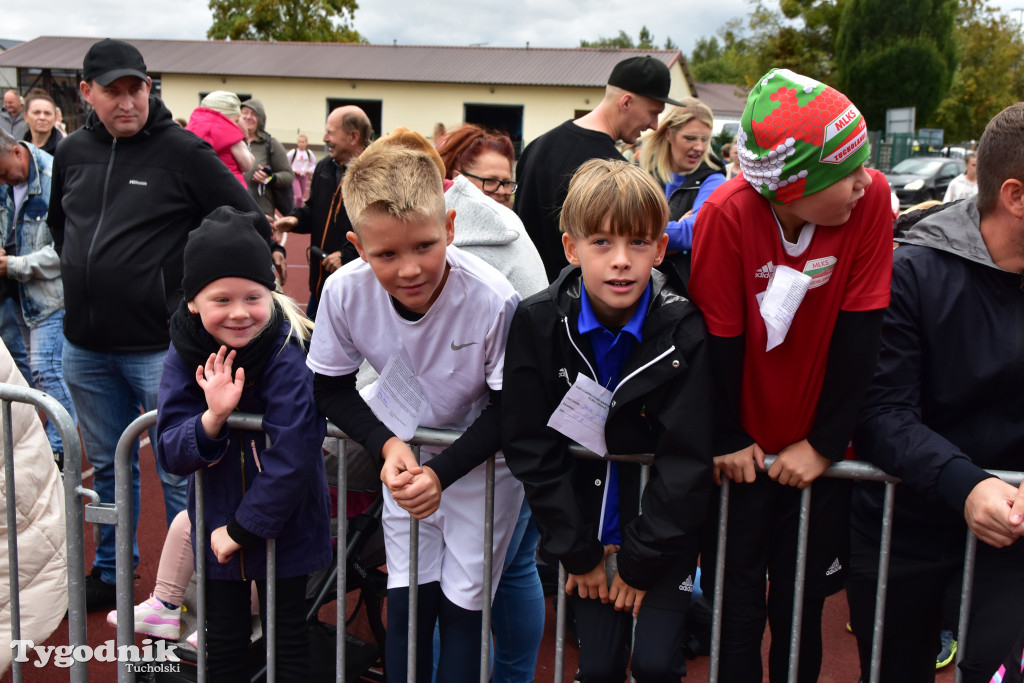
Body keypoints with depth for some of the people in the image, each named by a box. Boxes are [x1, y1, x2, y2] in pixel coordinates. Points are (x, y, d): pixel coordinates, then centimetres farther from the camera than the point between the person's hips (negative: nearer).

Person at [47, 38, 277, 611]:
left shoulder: (183, 151, -11)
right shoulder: (73, 153, 7)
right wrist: (84, 275, 14)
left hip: (158, 347, -6)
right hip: (86, 348, 6)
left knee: (177, 472, 3)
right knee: (109, 468, 20)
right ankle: (111, 574, 36)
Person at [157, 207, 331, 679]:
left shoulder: (289, 352, -22)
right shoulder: (187, 353, -9)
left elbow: (291, 457, -24)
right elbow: (171, 454, -11)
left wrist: (243, 528, -17)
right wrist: (212, 418, -30)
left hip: (283, 528, -4)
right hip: (217, 527, 4)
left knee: (286, 643, 13)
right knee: (223, 645, 18)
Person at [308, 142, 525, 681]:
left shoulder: (494, 300, -32)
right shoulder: (344, 292, -23)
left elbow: (509, 409, -19)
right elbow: (331, 388, -7)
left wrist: (442, 473, -27)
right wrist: (388, 446, -22)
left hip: (484, 454, -2)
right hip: (409, 448, 3)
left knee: (462, 604, 6)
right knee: (405, 598, 9)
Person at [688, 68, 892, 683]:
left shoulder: (871, 198, -15)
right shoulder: (727, 214, -21)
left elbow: (860, 329, -13)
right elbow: (718, 336, -15)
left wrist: (824, 442, -11)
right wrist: (728, 440, -8)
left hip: (816, 450, 2)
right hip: (746, 452, -2)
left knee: (803, 606, 14)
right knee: (737, 607, 9)